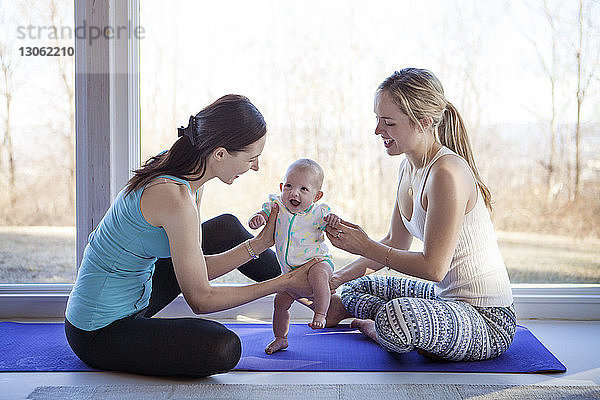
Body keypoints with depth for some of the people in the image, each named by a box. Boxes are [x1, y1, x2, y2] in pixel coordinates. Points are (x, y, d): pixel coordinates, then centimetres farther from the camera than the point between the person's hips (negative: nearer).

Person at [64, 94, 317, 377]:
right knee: (223, 348, -29)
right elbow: (200, 299, -20)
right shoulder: (177, 198, -29)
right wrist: (284, 284, -15)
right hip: (100, 335, -9)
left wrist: (260, 242, -2)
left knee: (226, 228, 14)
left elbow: (196, 270, 4)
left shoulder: (182, 172, -1)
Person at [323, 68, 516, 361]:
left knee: (396, 315, -37)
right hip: (446, 297, 10)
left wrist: (365, 247, -17)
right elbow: (396, 243, 14)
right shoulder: (410, 167, 5)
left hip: (488, 320, -10)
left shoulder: (447, 173, -24)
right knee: (354, 287, 23)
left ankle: (374, 328, -3)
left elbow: (433, 267, -25)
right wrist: (336, 279, 7)